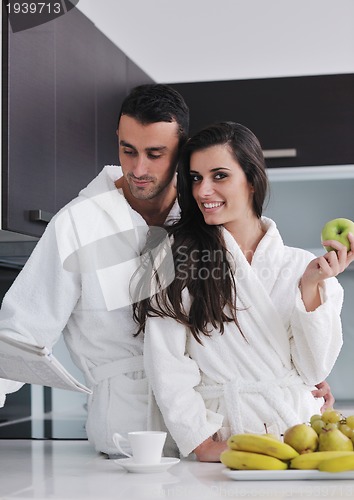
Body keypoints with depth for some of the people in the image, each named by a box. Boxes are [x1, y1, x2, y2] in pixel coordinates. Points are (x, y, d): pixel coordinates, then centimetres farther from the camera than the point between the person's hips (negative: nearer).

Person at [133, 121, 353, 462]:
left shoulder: (299, 265, 10)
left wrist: (311, 287, -3)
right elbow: (167, 368, -1)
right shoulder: (174, 260, 5)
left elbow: (313, 371, 7)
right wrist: (204, 443, -10)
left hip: (294, 431, 1)